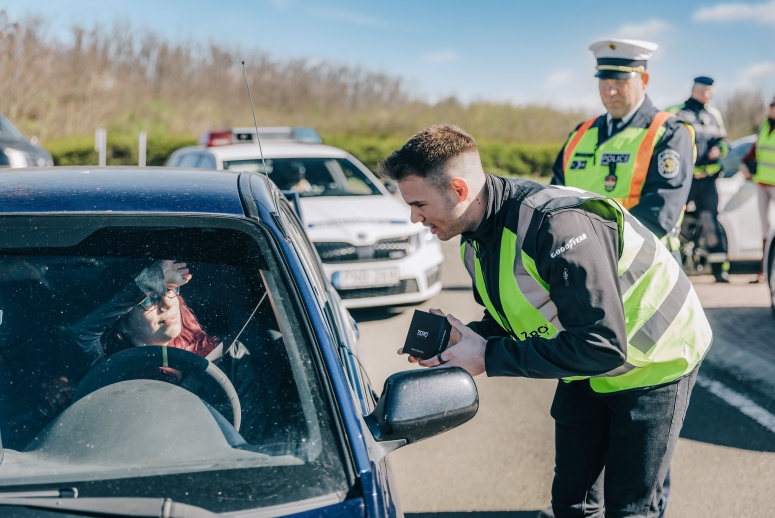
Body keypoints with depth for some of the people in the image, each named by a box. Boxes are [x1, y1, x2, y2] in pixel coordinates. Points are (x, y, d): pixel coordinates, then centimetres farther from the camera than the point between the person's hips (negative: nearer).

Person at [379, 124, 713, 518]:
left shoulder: (558, 225, -37)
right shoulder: (476, 240, -7)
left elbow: (602, 347, -37)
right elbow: (512, 321, 5)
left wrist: (490, 357, -33)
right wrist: (466, 338, -18)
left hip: (653, 362, -8)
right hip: (587, 367, 8)